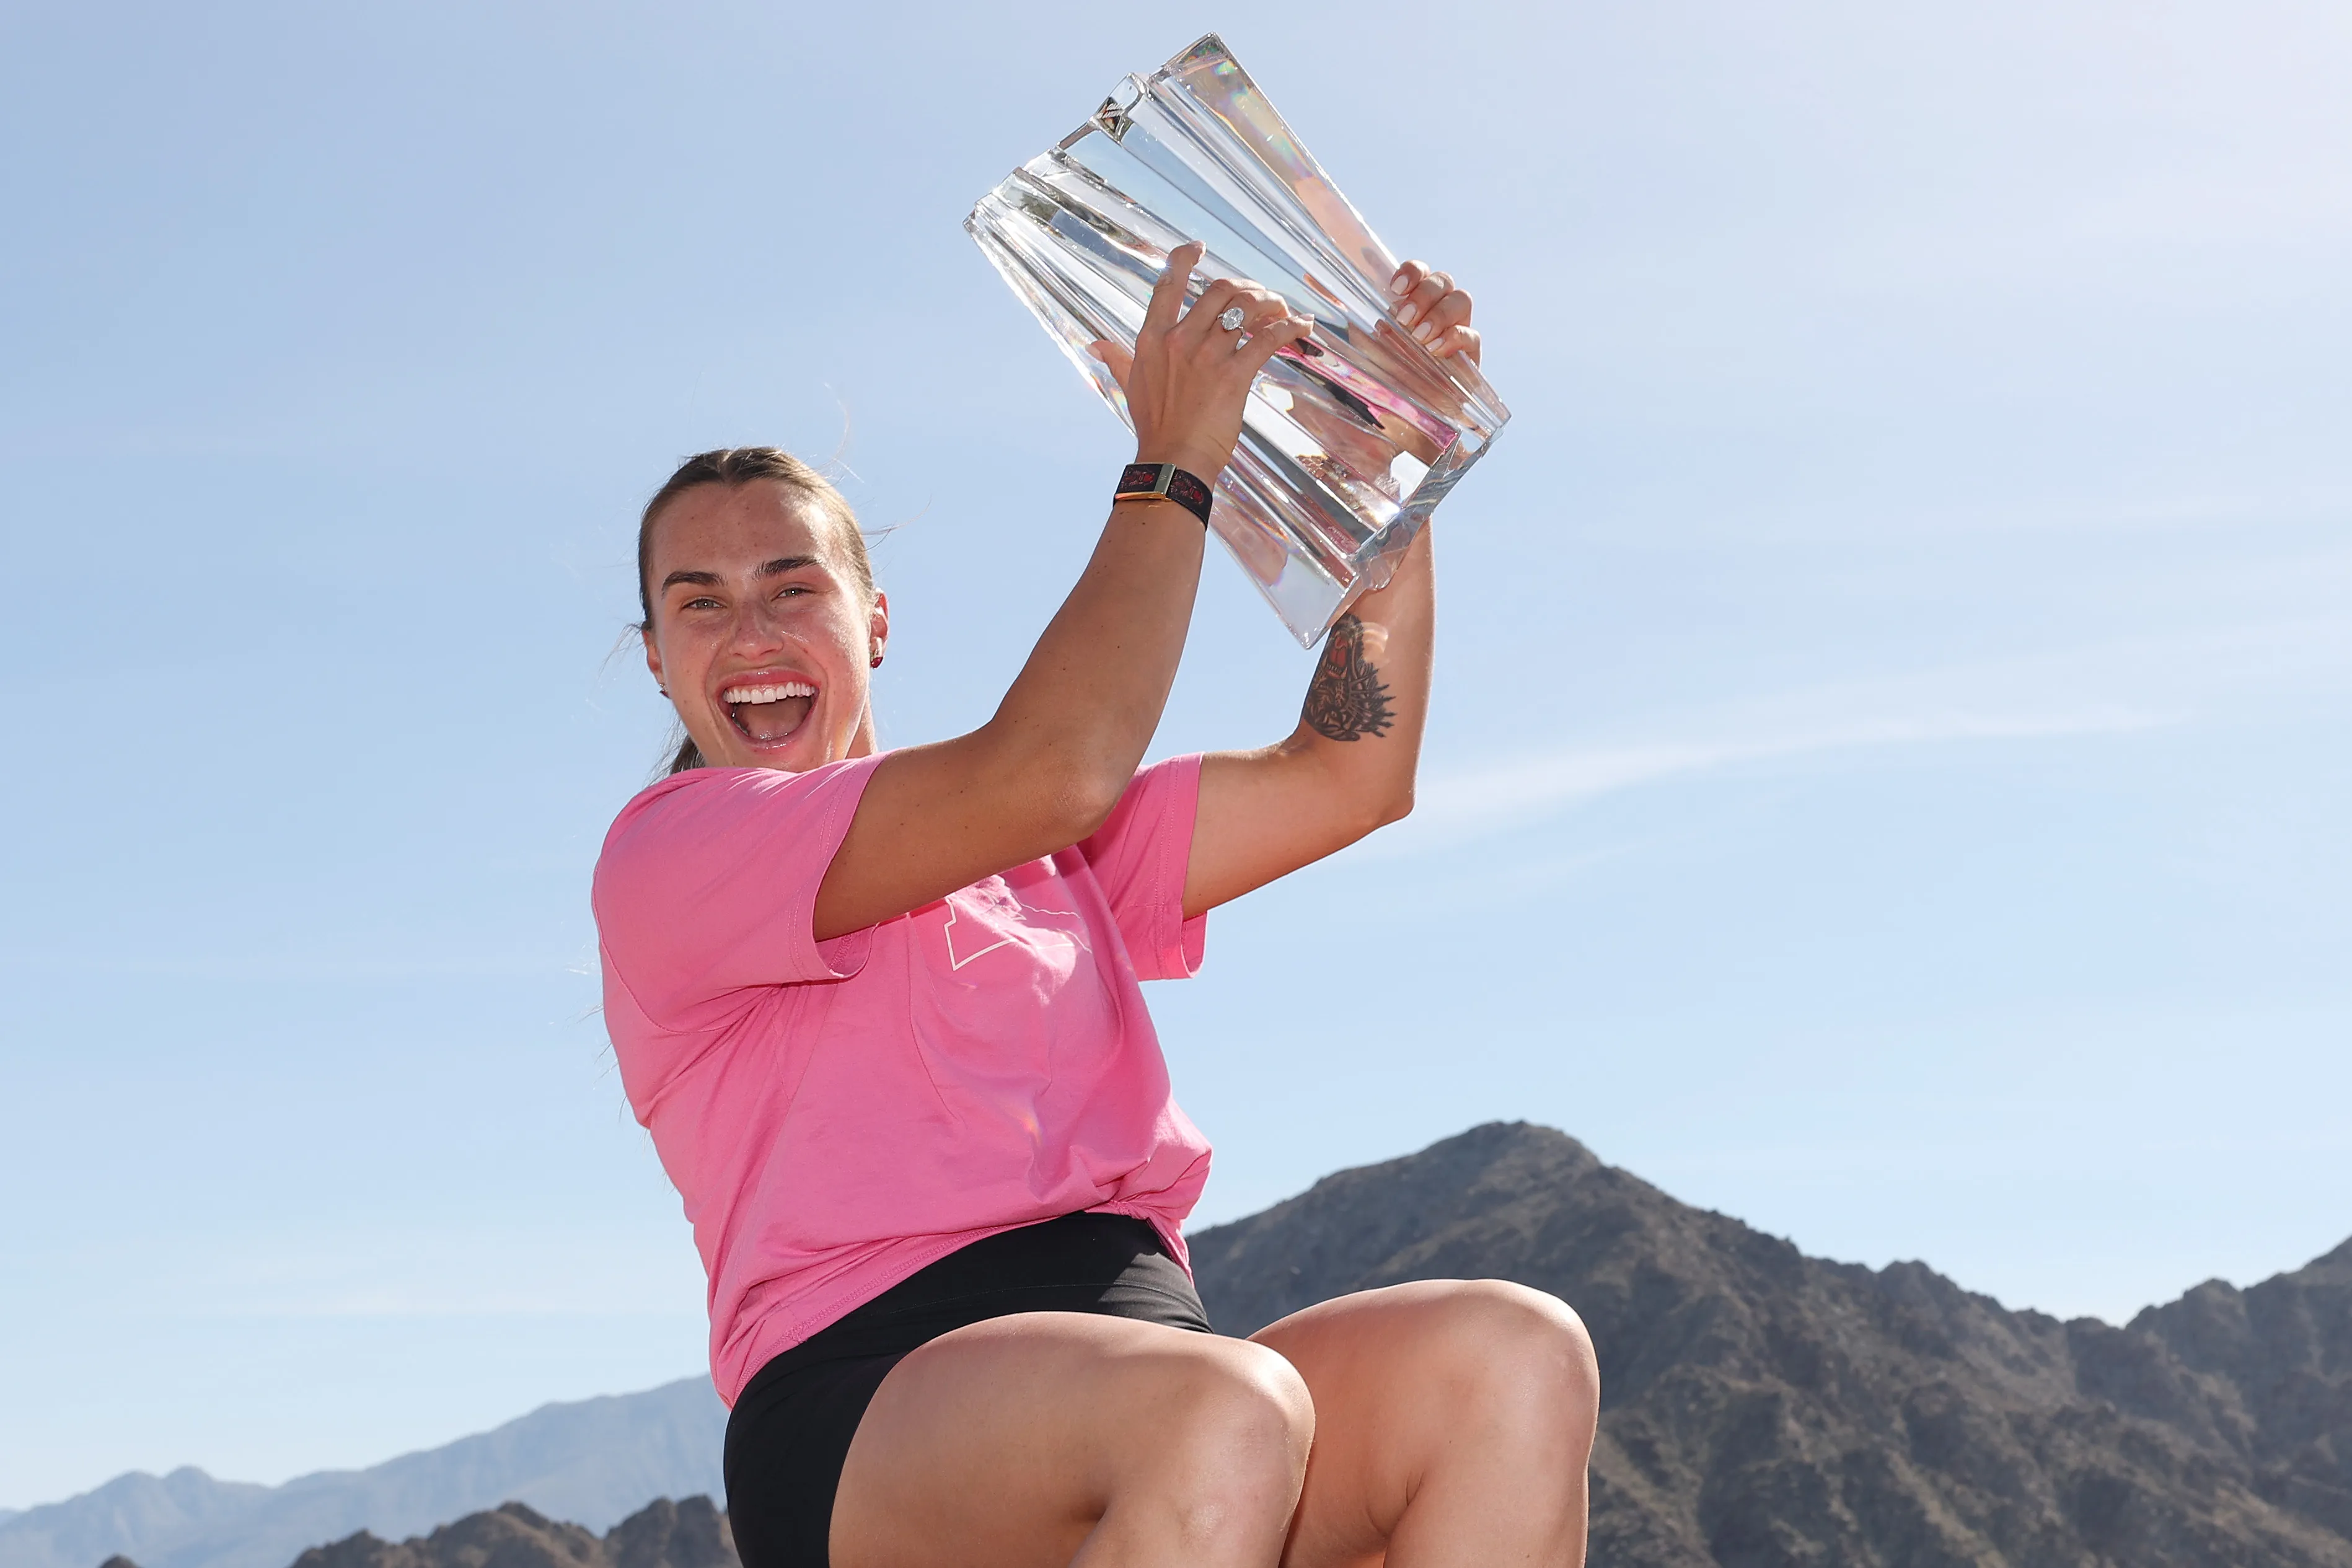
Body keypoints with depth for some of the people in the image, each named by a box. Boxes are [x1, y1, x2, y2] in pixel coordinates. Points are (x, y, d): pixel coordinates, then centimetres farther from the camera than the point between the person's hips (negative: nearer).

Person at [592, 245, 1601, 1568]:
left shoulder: (1046, 856, 28)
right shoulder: (665, 852, 6)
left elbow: (1345, 780, 24)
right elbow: (1055, 771, -7)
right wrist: (1174, 465, 4)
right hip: (872, 1408, -6)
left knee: (1513, 1357, -24)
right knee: (1228, 1414, -39)